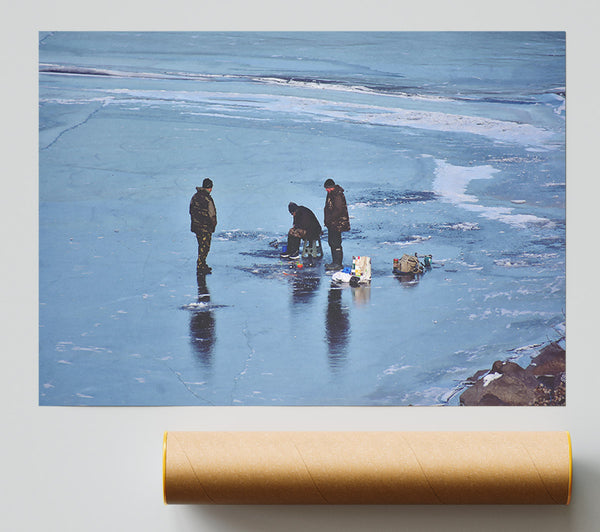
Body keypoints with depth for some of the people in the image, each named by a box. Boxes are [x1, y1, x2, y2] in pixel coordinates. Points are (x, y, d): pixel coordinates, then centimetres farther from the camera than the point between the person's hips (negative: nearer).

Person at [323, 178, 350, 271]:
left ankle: (338, 264, -7)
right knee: (331, 242, 15)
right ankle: (335, 262, 23)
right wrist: (327, 220, 15)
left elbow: (338, 210, -22)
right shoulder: (331, 194, 14)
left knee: (336, 243, -10)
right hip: (331, 223, 11)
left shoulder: (338, 195, -18)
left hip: (337, 224, -11)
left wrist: (329, 219, -18)